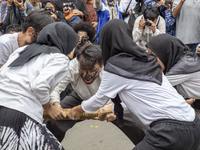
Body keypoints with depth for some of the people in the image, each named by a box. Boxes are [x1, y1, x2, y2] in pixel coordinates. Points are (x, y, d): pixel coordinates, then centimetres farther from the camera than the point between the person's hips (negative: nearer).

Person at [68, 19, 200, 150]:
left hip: (170, 131, -8)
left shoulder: (114, 66, -4)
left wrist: (78, 109, 31)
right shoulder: (145, 58, 17)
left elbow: (99, 99, 11)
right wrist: (115, 109, 42)